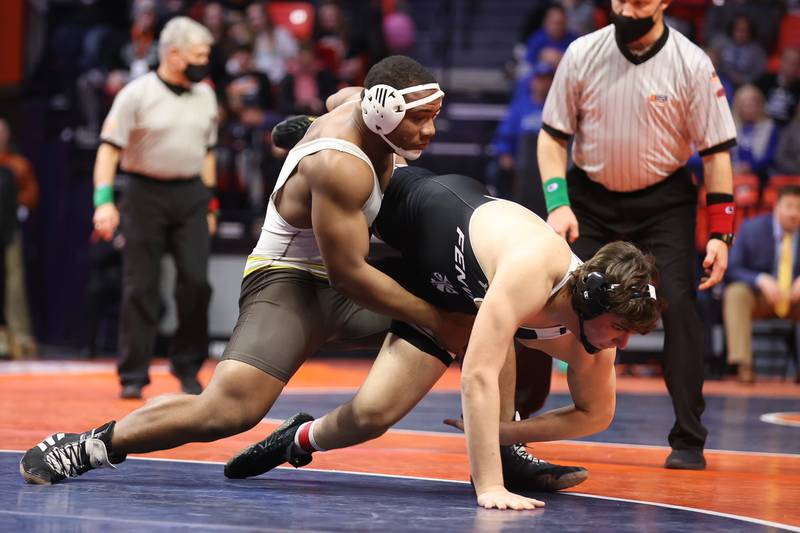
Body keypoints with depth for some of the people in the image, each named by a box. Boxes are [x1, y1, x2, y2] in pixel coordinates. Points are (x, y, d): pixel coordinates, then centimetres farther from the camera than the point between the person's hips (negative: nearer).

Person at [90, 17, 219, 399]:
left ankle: (188, 367, 10)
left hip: (190, 195, 4)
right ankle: (133, 375, 6)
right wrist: (104, 200, -19)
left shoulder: (204, 96, 10)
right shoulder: (138, 94, -7)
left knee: (196, 281, -5)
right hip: (145, 194, -4)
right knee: (140, 286, -1)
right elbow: (109, 147, -10)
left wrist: (208, 203, 17)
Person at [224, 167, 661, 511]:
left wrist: (500, 431, -19)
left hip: (441, 294, 4)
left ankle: (304, 439, 26)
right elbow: (478, 376, -48)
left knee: (373, 413, -4)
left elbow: (596, 414, -11)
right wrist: (487, 486, -52)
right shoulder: (533, 269, -47)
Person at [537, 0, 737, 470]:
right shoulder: (582, 54, -8)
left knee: (678, 304, -15)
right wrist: (558, 204, -12)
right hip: (590, 196, 2)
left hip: (664, 200, -2)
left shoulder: (692, 64, -12)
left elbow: (717, 151, -8)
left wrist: (720, 233, -14)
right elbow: (553, 135, 1)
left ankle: (689, 440, -6)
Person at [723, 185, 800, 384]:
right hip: (759, 296, -1)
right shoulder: (751, 228, -7)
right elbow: (732, 269, -10)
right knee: (735, 293, -33)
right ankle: (743, 365, -42)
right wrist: (761, 280, -28)